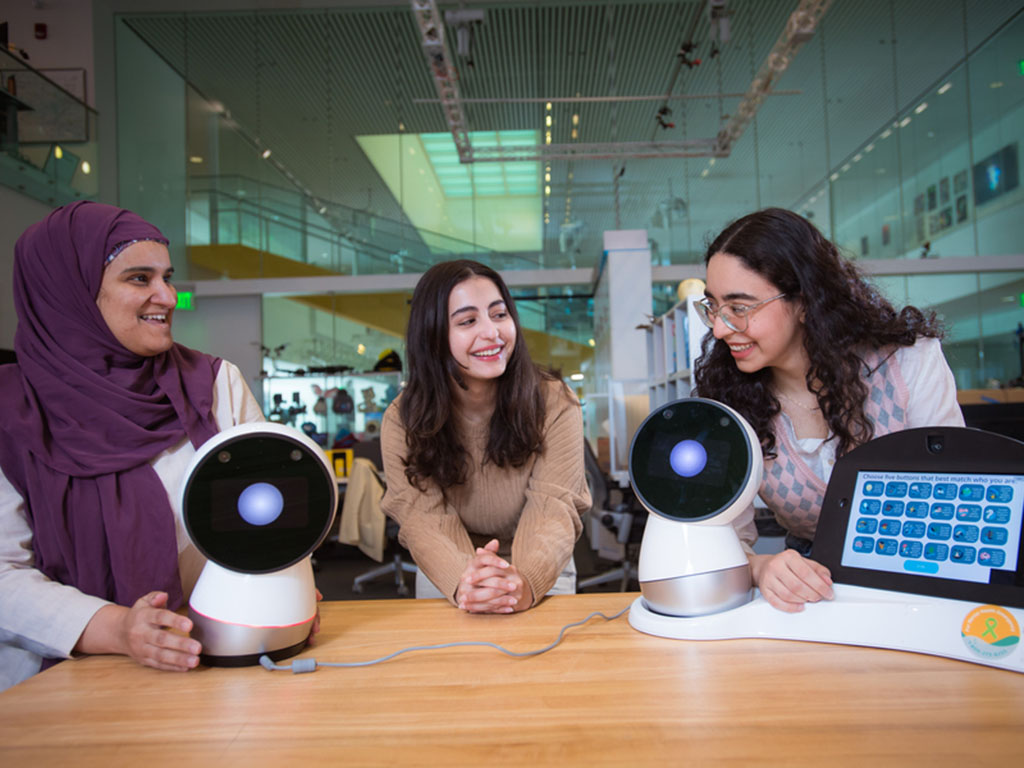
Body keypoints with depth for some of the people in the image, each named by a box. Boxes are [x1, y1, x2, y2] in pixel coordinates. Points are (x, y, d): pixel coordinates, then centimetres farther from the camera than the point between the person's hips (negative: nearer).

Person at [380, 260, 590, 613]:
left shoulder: (554, 403, -13)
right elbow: (425, 518, -20)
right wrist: (463, 582, -41)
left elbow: (553, 509, -21)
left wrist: (525, 583, -42)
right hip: (445, 580, 1)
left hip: (541, 575, 0)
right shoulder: (403, 420, -12)